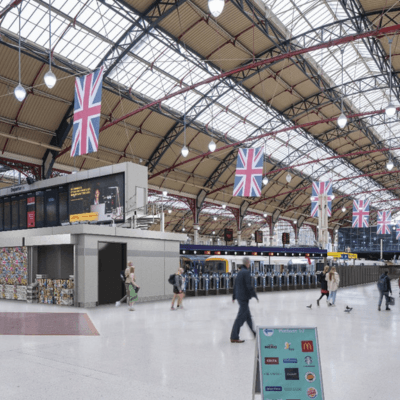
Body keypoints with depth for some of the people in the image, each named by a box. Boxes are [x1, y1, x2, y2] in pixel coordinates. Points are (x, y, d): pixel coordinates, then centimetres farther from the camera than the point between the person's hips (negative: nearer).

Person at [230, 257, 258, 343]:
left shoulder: (240, 272, 10)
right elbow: (249, 286, -20)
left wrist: (234, 296, 24)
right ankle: (234, 337, -3)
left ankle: (254, 333, 33)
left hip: (239, 296, 9)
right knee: (241, 317, -5)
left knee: (248, 316, 19)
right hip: (244, 297, -9)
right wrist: (255, 295, -10)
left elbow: (235, 285, 16)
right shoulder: (246, 272, -16)